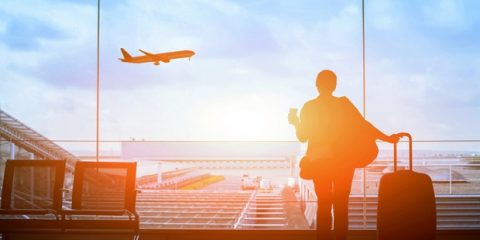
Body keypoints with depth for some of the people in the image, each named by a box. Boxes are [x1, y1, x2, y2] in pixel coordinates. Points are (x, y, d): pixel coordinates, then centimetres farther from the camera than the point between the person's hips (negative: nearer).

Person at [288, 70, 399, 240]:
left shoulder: (309, 108, -4)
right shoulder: (344, 104, -5)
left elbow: (302, 137, -1)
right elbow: (363, 124, -10)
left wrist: (296, 123, 18)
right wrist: (387, 138, -5)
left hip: (320, 162, 0)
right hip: (344, 161, 0)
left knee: (324, 204, 9)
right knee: (341, 204, 7)